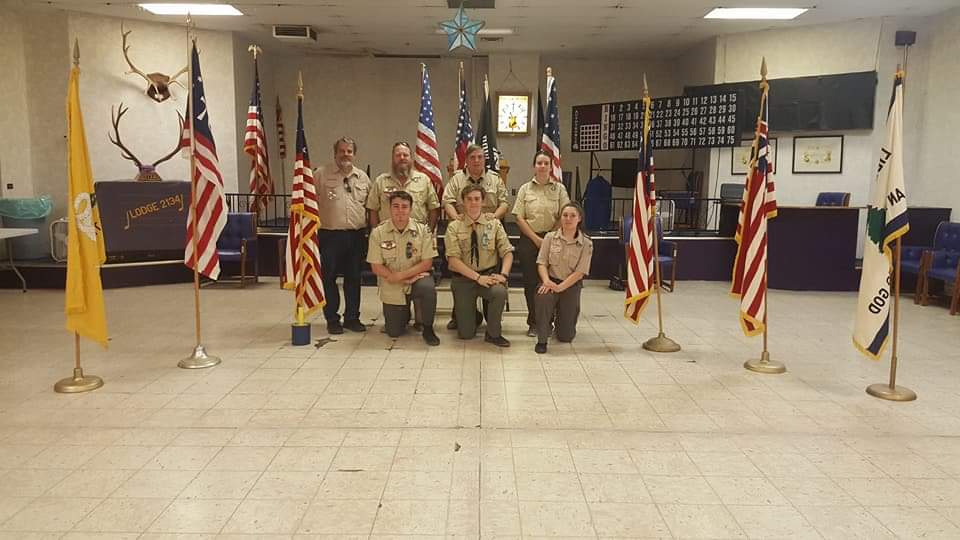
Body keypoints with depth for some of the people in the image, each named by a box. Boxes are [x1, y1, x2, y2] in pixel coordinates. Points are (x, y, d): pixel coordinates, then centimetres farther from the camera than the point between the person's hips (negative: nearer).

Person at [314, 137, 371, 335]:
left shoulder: (362, 177, 12)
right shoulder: (321, 174, 1)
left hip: (356, 235, 3)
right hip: (330, 235, -3)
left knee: (354, 278, 9)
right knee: (329, 278, 2)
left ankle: (352, 317, 20)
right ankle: (332, 319, 12)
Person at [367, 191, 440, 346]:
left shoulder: (422, 230, -6)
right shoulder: (378, 233, -7)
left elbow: (427, 263, -10)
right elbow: (376, 267, -8)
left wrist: (400, 275, -21)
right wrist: (406, 279, -17)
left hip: (417, 278, -1)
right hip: (392, 288, 1)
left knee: (427, 288, -35)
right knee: (394, 332, -1)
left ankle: (428, 328, -11)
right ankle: (405, 313, 35)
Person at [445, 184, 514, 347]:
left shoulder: (494, 224, 3)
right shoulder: (454, 227, -2)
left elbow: (507, 252, -1)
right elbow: (453, 260, -11)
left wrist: (503, 274, -19)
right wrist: (478, 277, -20)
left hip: (489, 275, 1)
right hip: (463, 278, -1)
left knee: (500, 291, -35)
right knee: (466, 334, -5)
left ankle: (493, 334, -10)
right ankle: (473, 316, 33)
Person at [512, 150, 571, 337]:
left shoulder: (559, 189, 5)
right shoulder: (525, 189, 6)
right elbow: (519, 218, 1)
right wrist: (536, 239, -7)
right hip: (529, 240, 1)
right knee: (530, 281, 2)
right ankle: (533, 323, 11)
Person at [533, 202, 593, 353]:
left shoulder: (586, 243, -5)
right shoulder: (550, 237, 0)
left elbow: (580, 272, -12)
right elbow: (541, 263, -4)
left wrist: (560, 287, -23)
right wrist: (546, 281, -24)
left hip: (571, 285, 0)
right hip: (551, 280, 0)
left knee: (565, 337, 0)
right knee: (542, 297, -39)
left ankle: (563, 318, 40)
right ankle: (542, 340, -17)